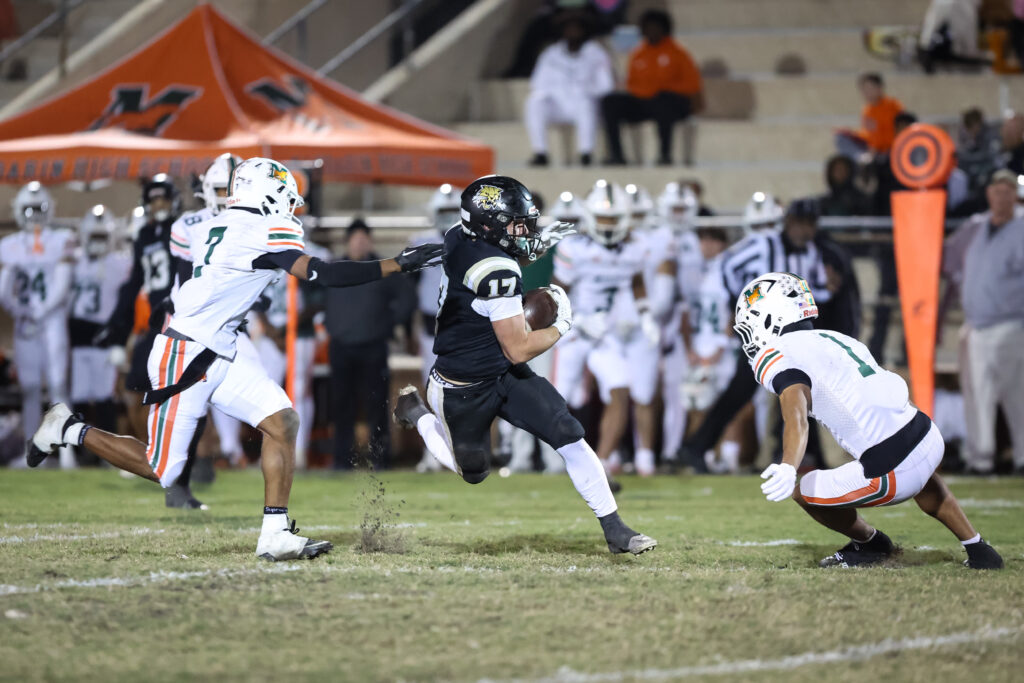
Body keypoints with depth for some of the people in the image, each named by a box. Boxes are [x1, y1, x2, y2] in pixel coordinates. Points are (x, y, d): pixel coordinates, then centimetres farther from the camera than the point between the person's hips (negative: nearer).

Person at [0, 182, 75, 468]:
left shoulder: (61, 241, 2)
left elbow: (61, 286, -4)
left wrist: (39, 312, -13)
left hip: (52, 319, -3)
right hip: (25, 325, 3)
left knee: (57, 384, -10)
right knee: (29, 388, 5)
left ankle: (66, 447, -11)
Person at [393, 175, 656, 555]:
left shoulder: (458, 238, -8)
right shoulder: (497, 271, -33)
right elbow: (518, 349, -29)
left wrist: (533, 248, 3)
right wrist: (560, 326, -13)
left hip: (506, 377, 8)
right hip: (465, 391, -8)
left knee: (569, 436, -5)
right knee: (473, 473, 17)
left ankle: (614, 529, -2)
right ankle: (418, 414, 40)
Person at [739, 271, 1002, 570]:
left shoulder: (778, 357, -5)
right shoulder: (834, 338, 20)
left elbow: (797, 420, -24)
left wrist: (788, 469, -41)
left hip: (892, 473, -8)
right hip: (931, 439, 8)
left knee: (804, 492, 12)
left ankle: (870, 544, 30)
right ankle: (977, 548, 42)